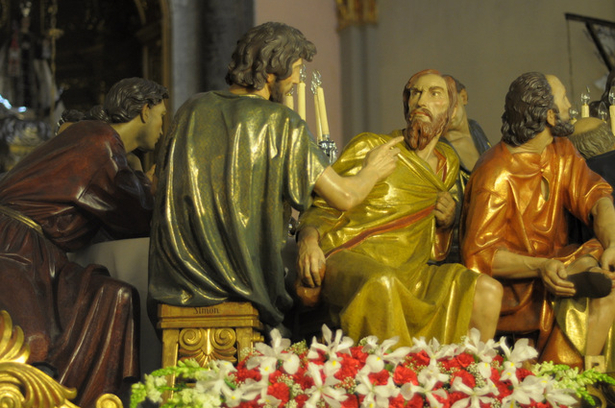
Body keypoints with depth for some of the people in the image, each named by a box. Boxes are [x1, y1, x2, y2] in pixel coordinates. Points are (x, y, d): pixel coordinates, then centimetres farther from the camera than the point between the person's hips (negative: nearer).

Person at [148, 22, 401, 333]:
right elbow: (345, 196, -9)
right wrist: (372, 170, 14)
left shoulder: (192, 108, 4)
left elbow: (162, 174, 16)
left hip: (177, 278, 4)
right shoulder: (279, 121, -9)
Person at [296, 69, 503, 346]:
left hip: (409, 273, 5)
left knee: (489, 290, -17)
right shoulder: (370, 147, 6)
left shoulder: (448, 162, 22)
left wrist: (446, 221, 8)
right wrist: (308, 239, -19)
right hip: (349, 262, -5)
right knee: (382, 283, -40)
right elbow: (324, 206, 2)